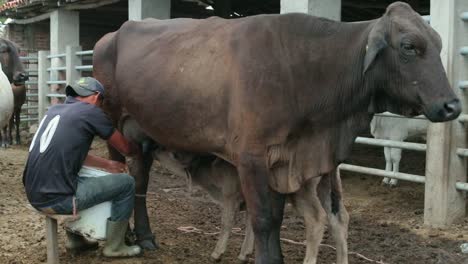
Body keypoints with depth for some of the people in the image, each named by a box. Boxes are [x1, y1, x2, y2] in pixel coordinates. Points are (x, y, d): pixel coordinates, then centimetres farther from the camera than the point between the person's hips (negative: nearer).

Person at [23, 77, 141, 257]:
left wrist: (107, 164, 27)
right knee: (125, 183, 3)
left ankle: (75, 239, 34)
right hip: (56, 198, -8)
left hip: (35, 195, 8)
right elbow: (125, 148, 7)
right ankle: (114, 247, 12)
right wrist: (140, 149, 29)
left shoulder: (54, 110, 17)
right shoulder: (91, 112, -3)